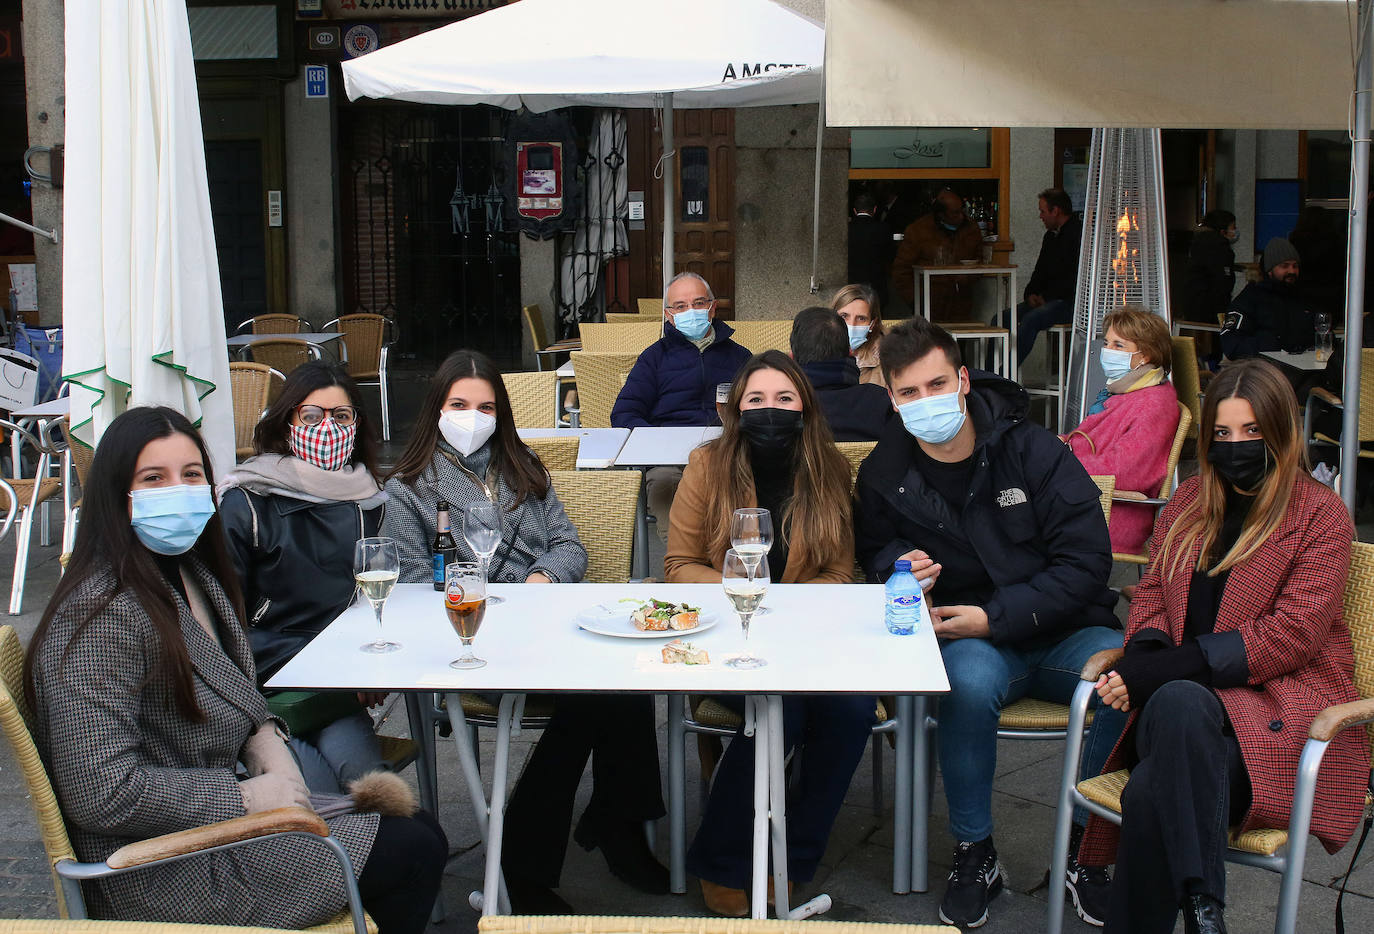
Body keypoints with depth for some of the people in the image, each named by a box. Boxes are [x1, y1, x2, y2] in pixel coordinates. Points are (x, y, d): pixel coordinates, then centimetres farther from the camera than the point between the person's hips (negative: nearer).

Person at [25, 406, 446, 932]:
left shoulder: (192, 573, 6)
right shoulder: (103, 616, -23)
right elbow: (101, 793, -27)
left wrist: (266, 741, -1)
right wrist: (247, 798, -20)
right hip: (164, 875, -9)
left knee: (416, 826, 6)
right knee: (417, 851, -8)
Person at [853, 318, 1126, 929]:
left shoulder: (1033, 451, -6)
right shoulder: (885, 474, 2)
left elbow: (1086, 562, -9)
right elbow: (874, 549, 20)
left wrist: (994, 617, -17)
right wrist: (899, 564, -6)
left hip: (1063, 632, 0)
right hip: (971, 643, 0)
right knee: (970, 681, -37)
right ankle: (974, 856, -15)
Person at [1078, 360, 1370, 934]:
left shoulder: (1319, 514, 1)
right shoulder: (1190, 503, 19)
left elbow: (1292, 634, -8)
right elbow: (1152, 592, 20)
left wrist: (1169, 670, -15)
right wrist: (1143, 659, -5)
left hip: (1284, 700, -4)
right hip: (1187, 699, 4)